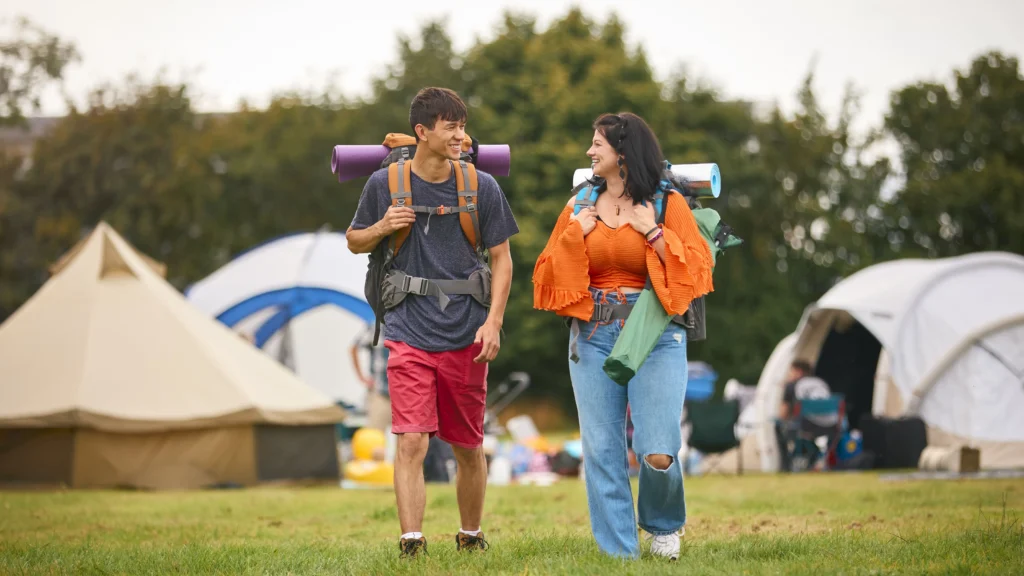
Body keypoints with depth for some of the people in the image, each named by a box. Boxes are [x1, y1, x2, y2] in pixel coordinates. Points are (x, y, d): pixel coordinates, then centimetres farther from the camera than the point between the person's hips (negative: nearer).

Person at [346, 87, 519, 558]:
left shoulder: (482, 187, 1)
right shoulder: (385, 184, 0)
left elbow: (501, 258, 5)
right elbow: (354, 241, 13)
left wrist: (493, 322, -6)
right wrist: (382, 227, -10)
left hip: (466, 336, 1)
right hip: (409, 334, -1)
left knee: (469, 448, 11)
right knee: (411, 442, -13)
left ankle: (471, 537, 29)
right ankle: (411, 545, -14)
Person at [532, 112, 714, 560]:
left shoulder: (667, 203, 1)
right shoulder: (580, 208, 12)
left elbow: (695, 268, -5)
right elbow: (549, 277, 10)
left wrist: (652, 231, -12)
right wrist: (574, 234, -3)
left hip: (654, 336, -3)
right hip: (594, 338, 4)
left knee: (657, 453, -12)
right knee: (602, 449, -1)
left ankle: (663, 526, 18)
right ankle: (619, 552, 8)